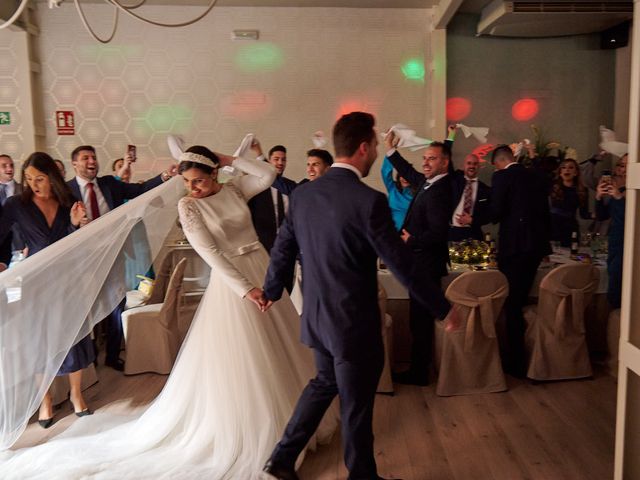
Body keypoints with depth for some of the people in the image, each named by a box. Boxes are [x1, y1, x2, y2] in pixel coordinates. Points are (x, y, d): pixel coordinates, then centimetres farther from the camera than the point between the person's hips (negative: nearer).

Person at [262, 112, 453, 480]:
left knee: (324, 383, 28)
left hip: (316, 316, 7)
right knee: (356, 406, 12)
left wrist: (273, 292, 24)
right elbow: (403, 266, -18)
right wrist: (443, 308, -5)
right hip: (354, 322, -7)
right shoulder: (369, 201, -21)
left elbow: (282, 250, 7)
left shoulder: (303, 193, -1)